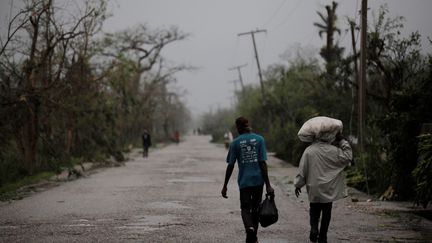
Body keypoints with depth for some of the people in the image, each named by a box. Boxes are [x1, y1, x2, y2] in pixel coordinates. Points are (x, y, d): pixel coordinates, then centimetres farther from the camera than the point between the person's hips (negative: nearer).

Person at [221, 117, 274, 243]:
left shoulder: (235, 143, -2)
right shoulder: (259, 139, 0)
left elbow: (230, 166, -2)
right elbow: (263, 163, -5)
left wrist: (225, 186, 6)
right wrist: (268, 185, -4)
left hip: (244, 181, -1)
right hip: (258, 180, 2)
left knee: (245, 208, 3)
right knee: (255, 207, 16)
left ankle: (249, 228, -27)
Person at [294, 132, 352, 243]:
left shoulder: (309, 151, -8)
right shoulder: (333, 151, -10)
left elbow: (302, 170, -4)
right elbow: (348, 156, 3)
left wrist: (298, 184, 7)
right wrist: (342, 141, 3)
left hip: (313, 189, 0)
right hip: (329, 188, 0)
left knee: (314, 210, 16)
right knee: (326, 212, 11)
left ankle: (314, 227, -9)